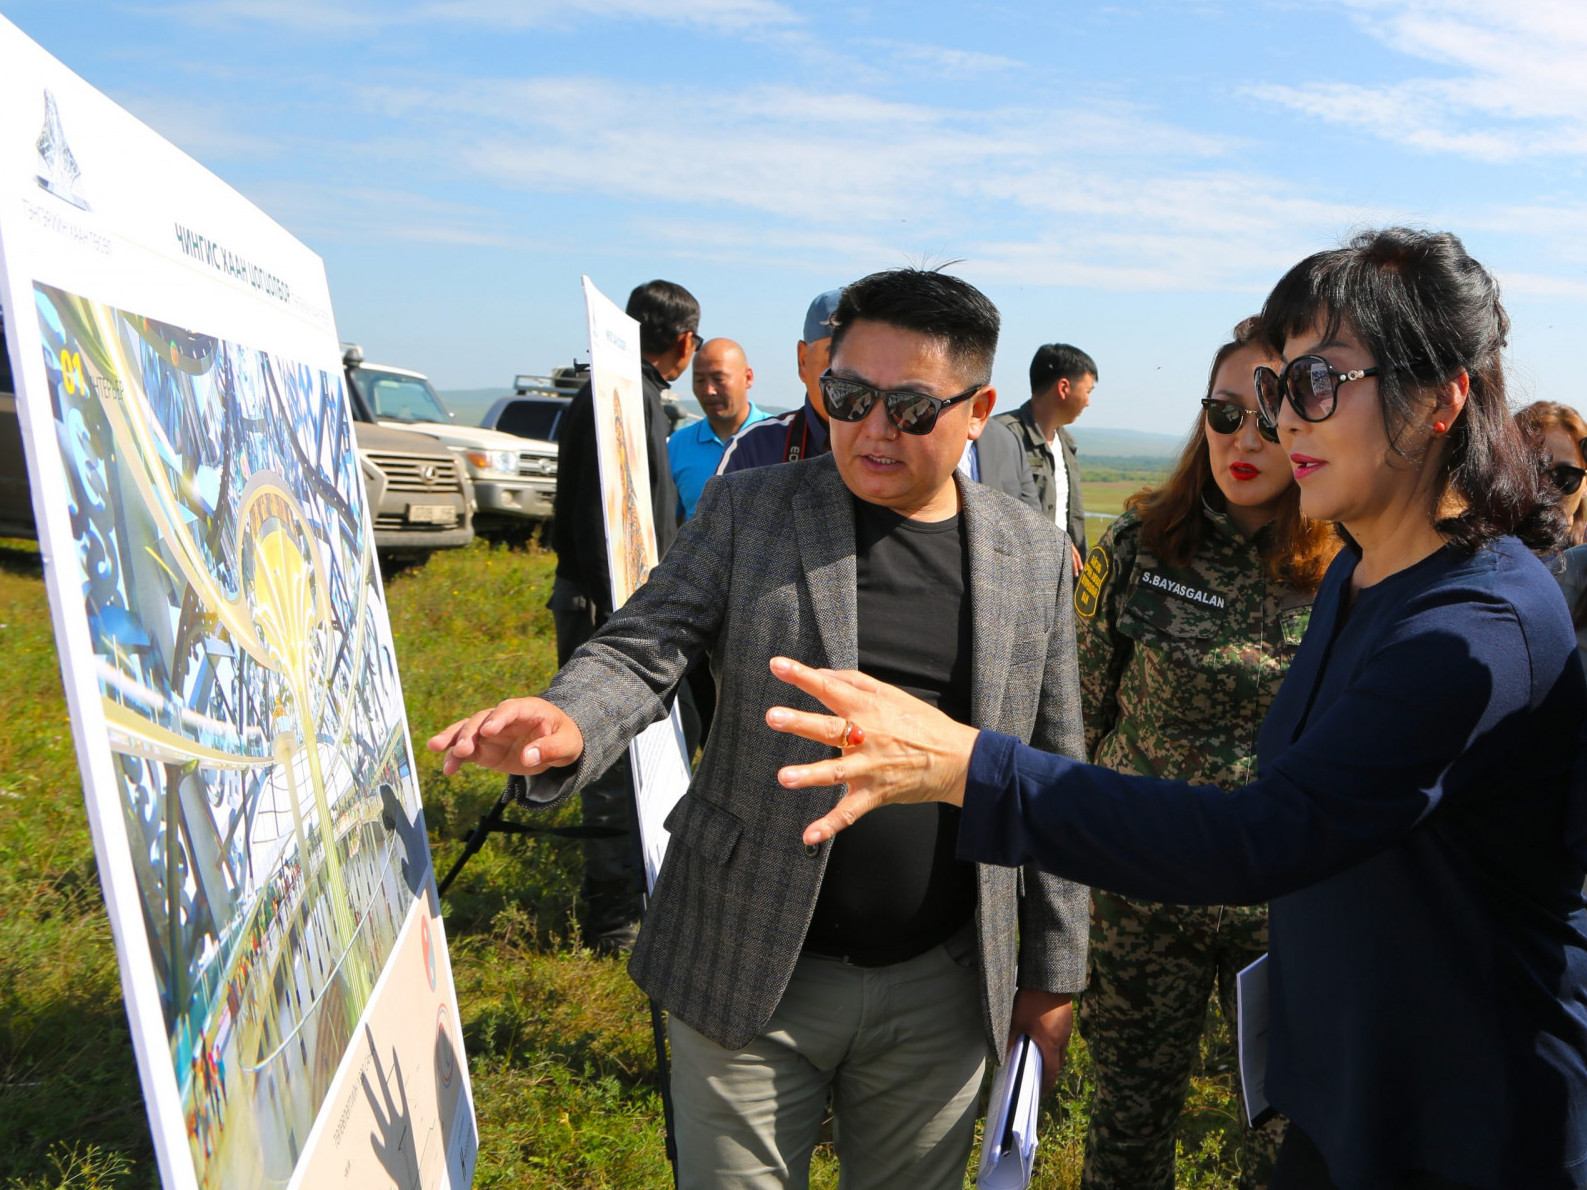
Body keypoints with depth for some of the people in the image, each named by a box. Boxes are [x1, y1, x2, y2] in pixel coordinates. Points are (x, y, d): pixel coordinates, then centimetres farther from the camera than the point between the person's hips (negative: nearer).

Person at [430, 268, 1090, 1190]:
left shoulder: (1034, 552, 2)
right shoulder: (748, 509, -2)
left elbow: (1052, 772, 6)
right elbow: (642, 649, -9)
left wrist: (1053, 970, 8)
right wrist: (568, 725, -32)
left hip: (941, 992, 2)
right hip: (752, 975, -1)